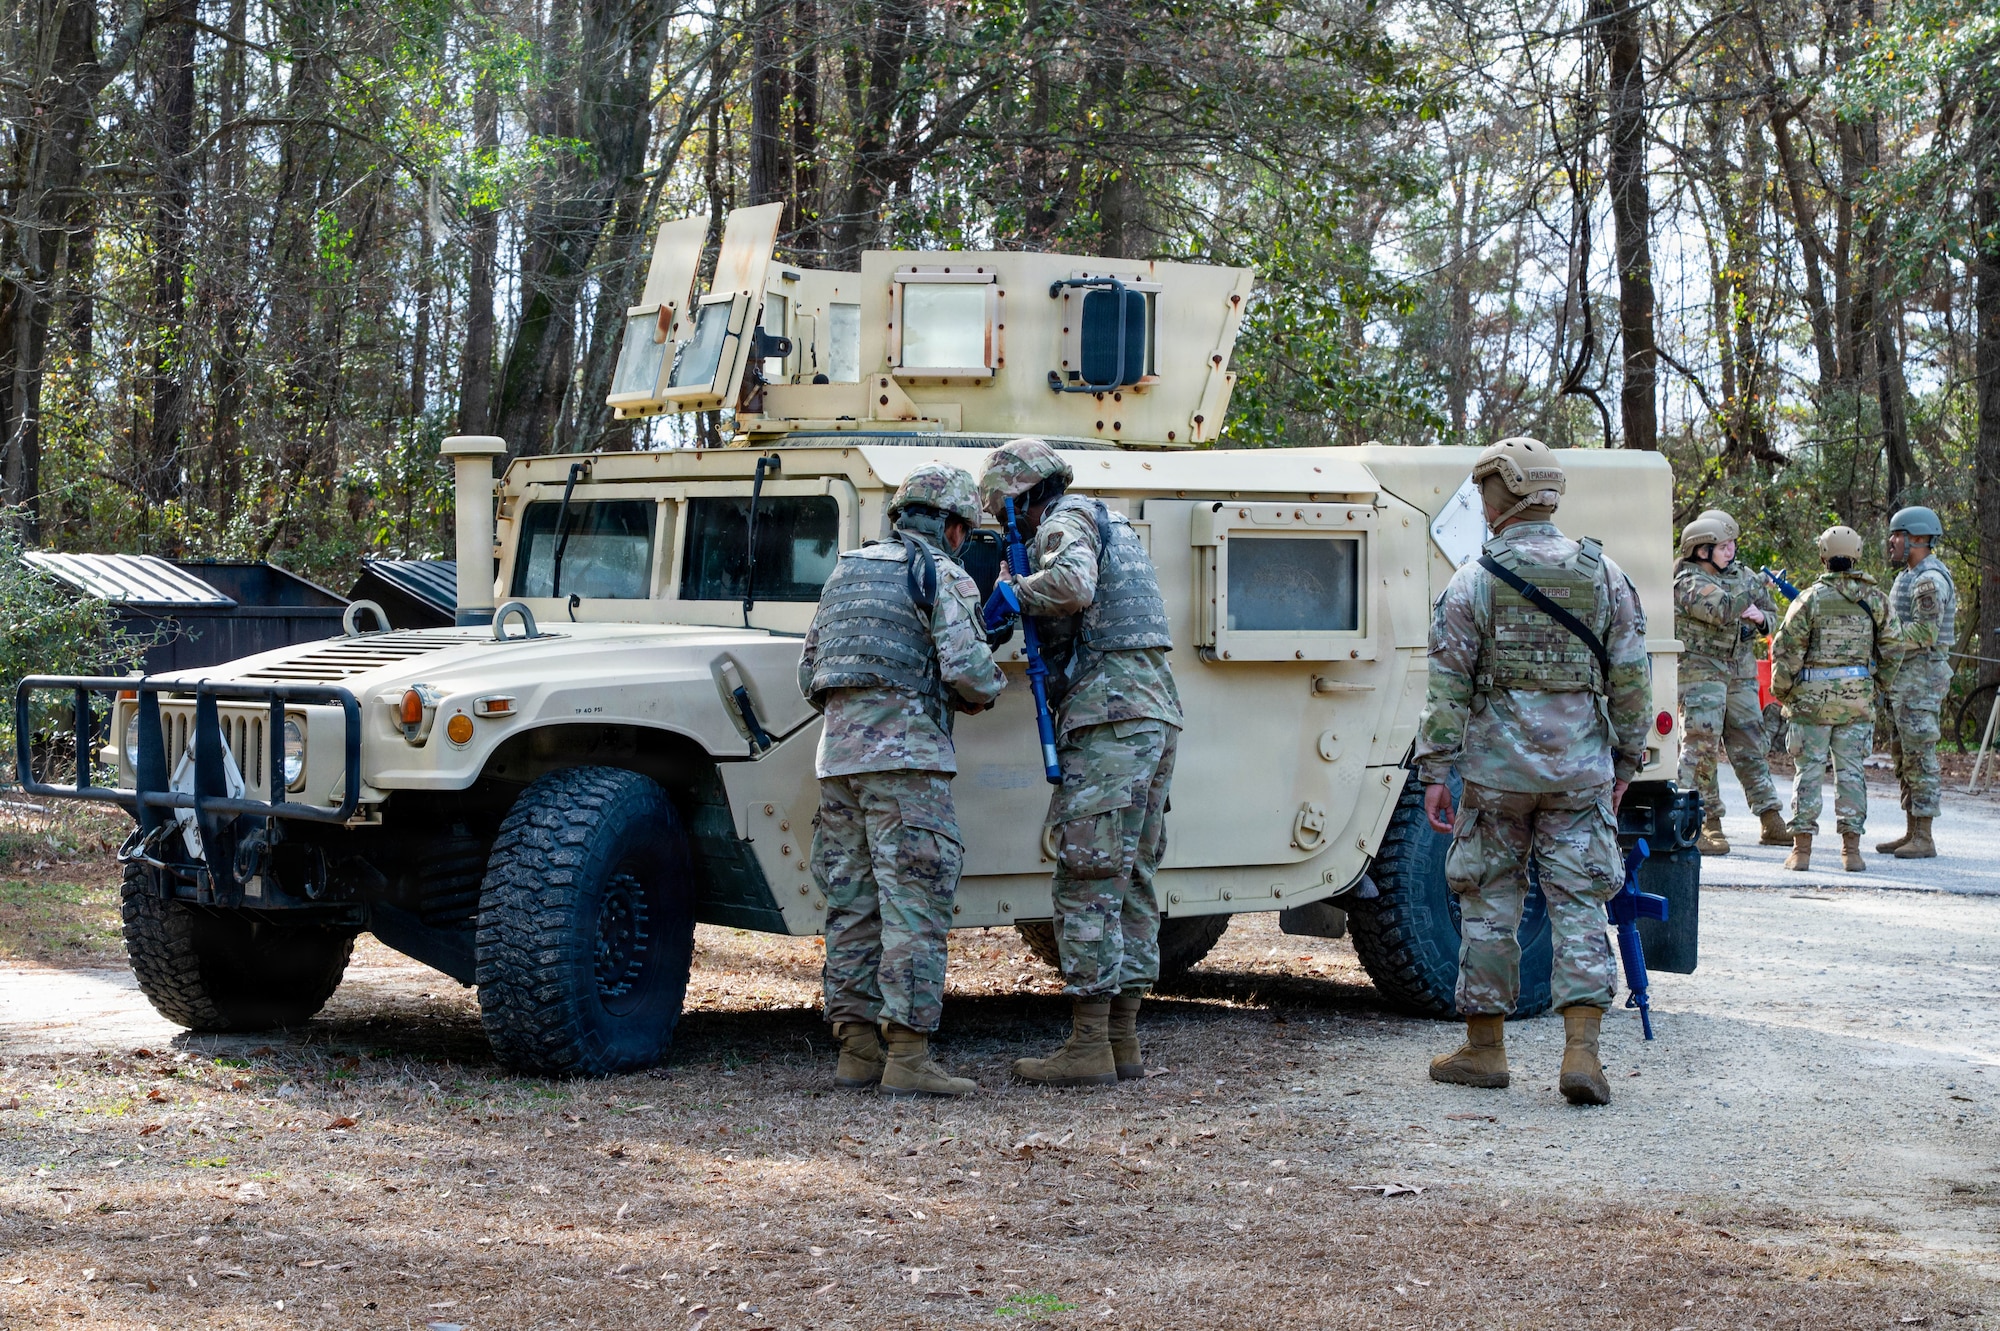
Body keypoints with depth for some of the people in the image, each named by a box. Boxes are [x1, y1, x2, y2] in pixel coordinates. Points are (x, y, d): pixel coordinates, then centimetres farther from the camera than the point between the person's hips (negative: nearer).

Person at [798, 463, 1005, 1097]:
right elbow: (967, 665, -13)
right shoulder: (941, 574, -1)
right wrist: (990, 688, 9)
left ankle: (856, 1050, 11)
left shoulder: (845, 572, 21)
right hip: (904, 753, -7)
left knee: (852, 903, 10)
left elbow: (808, 675, 21)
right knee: (914, 903, -8)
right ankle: (906, 1055, -12)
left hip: (838, 752, 7)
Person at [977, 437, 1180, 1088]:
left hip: (1108, 717, -10)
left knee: (1086, 880, -9)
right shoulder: (1111, 524, 26)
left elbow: (1074, 583, -25)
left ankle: (1088, 1046, -10)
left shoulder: (1063, 522, -4)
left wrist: (1015, 594, -10)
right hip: (1156, 714, 10)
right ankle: (1123, 1040, 13)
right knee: (1130, 880, 11)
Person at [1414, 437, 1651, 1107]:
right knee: (1578, 903, 3)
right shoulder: (1604, 575, 3)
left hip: (1498, 768, -2)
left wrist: (1434, 770, -1)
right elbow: (1632, 678, 5)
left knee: (1490, 903, 9)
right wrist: (1625, 760, 14)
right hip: (1581, 771, 2)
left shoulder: (1474, 581, -6)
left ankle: (1485, 1048, 16)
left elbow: (1447, 687, -7)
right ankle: (1581, 1051, -7)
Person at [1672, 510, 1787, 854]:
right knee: (1701, 746, -9)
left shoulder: (1740, 575, 12)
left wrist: (1760, 617, -3)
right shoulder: (1689, 583, -11)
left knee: (1750, 746, 9)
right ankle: (1705, 825, -5)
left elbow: (1772, 616, 20)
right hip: (1700, 670, -7)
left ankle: (1772, 823, 12)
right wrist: (1757, 585, -14)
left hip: (1741, 672, 7)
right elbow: (1722, 610, -26)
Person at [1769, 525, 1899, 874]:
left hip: (1812, 697, -2)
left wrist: (1781, 690, 6)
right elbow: (1892, 646, 6)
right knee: (1850, 770, 7)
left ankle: (1802, 848, 2)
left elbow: (1786, 649, -6)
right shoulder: (1875, 599, 3)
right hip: (1858, 696, 2)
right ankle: (1851, 849, 5)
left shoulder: (1811, 598, -7)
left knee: (1809, 769, 2)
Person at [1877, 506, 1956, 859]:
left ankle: (1924, 839, -8)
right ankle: (1911, 833, 17)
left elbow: (1925, 633, -23)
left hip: (1921, 677, -11)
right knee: (1904, 755, 12)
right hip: (1901, 679, 11)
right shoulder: (1908, 576, 18)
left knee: (1920, 755, -9)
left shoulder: (1930, 579, -15)